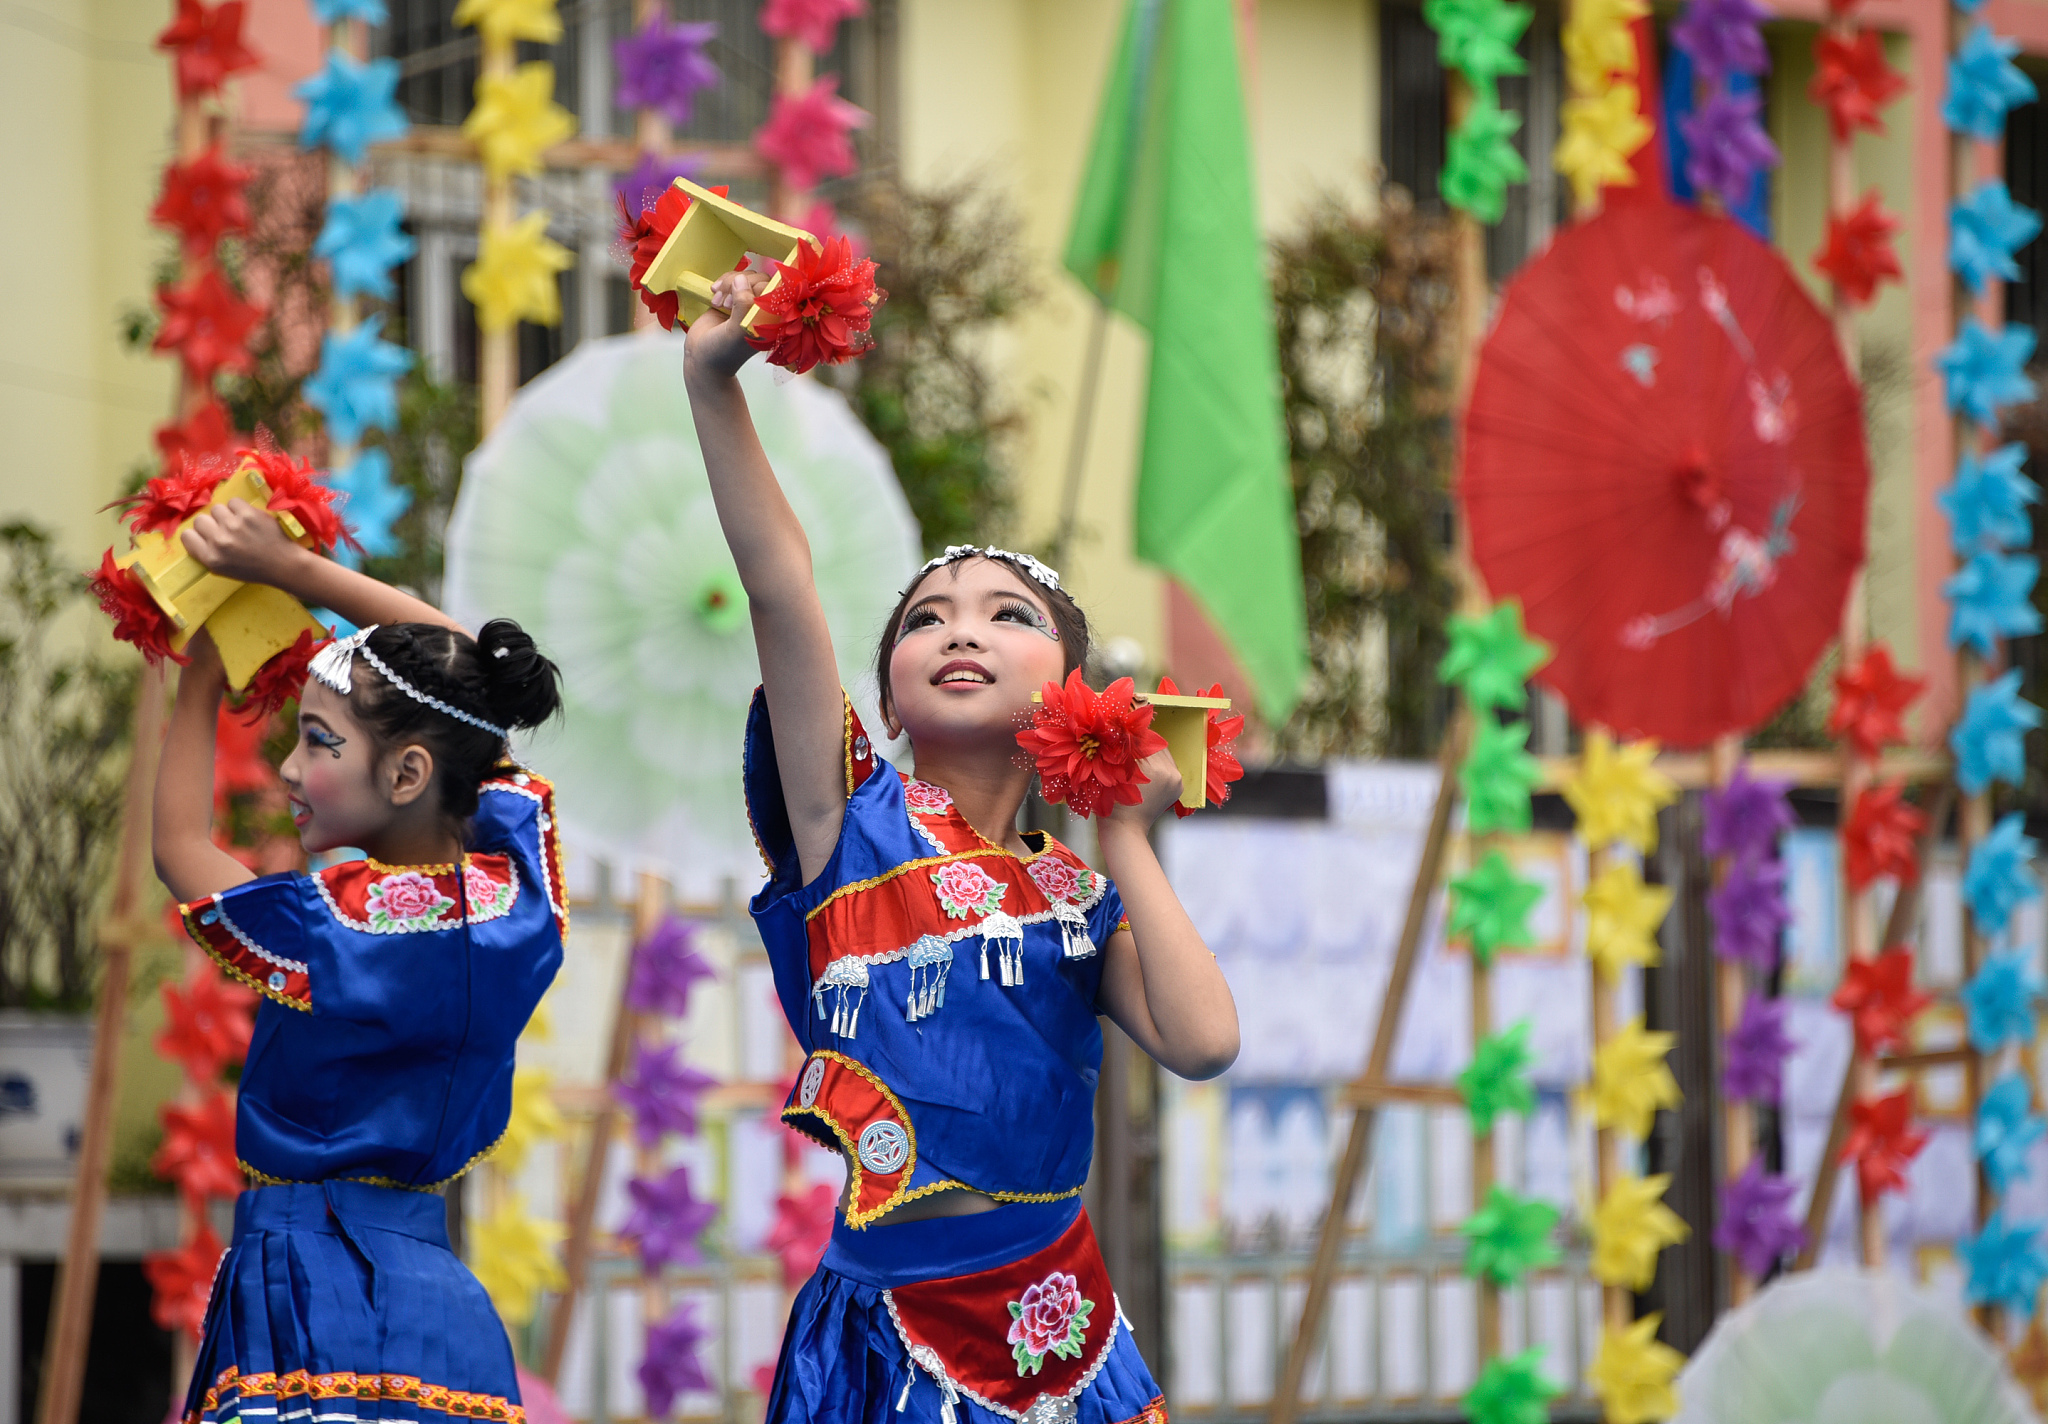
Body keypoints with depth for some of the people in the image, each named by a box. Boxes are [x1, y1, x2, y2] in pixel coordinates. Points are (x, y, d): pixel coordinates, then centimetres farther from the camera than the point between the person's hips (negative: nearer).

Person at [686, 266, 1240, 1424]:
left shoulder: (1078, 897, 11)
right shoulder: (851, 819, 4)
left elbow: (1203, 1039, -8)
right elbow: (780, 584, -8)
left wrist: (1126, 837, 2)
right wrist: (713, 380, -19)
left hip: (1052, 1319, 3)